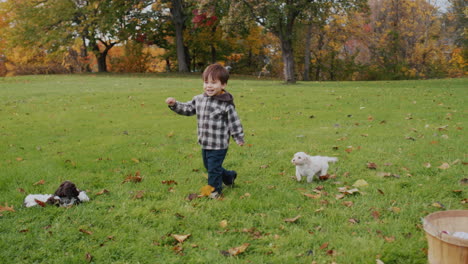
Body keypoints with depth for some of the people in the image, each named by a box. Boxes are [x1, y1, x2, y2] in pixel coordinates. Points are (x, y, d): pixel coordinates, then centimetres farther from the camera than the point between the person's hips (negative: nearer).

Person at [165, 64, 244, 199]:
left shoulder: (226, 105, -17)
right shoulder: (199, 99, 2)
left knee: (214, 168, 3)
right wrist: (174, 104, 0)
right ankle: (229, 176, 45)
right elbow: (187, 109, 14)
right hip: (205, 144, 8)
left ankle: (214, 189, 26)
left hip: (218, 145, -8)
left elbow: (234, 122, -10)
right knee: (208, 166, 23)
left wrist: (239, 138, -6)